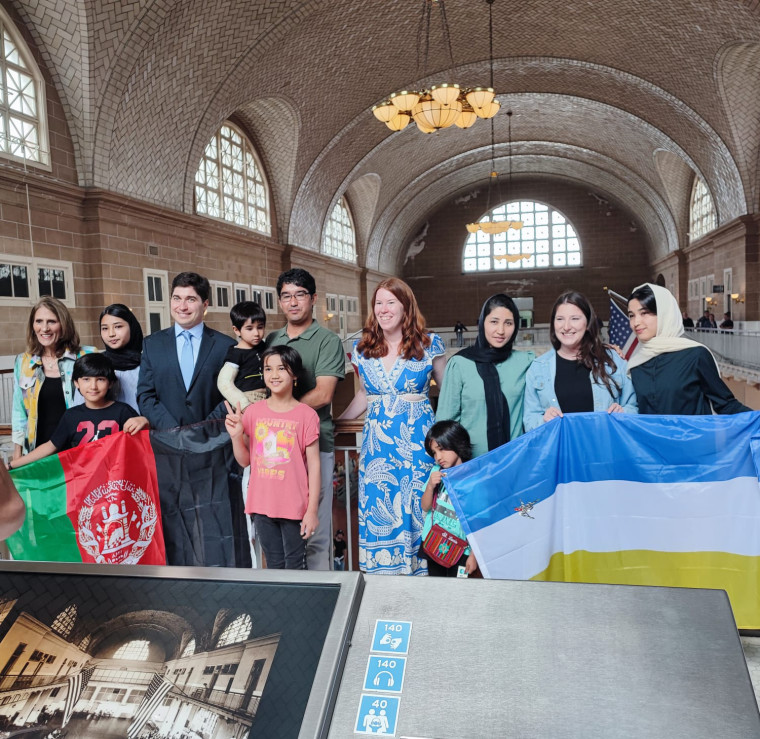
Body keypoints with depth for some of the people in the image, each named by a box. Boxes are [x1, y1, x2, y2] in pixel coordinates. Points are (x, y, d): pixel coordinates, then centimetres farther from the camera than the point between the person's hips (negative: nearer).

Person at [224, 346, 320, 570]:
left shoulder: (306, 415, -8)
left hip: (294, 507, -3)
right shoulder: (253, 412, 2)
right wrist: (236, 436, -11)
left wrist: (312, 510, -9)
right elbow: (245, 460, 8)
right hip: (262, 505, 3)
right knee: (273, 566, 16)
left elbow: (313, 466, -6)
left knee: (295, 567, 8)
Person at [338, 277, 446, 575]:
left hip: (417, 442, -3)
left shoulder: (429, 345, -2)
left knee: (416, 510, 3)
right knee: (377, 514, 5)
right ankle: (380, 573, 21)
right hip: (377, 444, 3)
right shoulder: (362, 348, 8)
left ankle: (419, 570, 21)